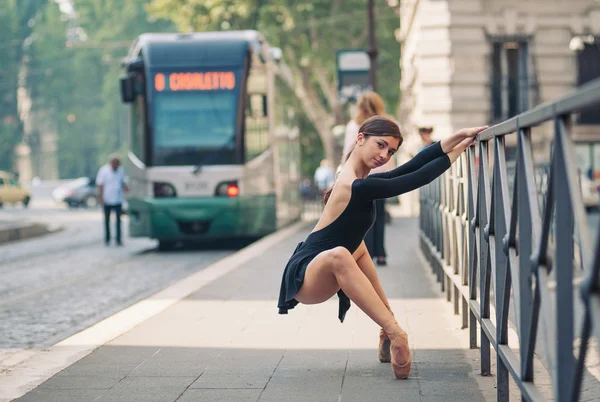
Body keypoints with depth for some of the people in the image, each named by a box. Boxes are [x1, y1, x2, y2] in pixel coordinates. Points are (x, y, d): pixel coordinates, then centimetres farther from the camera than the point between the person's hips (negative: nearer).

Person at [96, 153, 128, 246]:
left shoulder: (120, 170, 5)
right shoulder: (103, 171, -7)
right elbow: (100, 184, -7)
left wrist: (124, 187, -6)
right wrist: (100, 197, -14)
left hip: (118, 199, 3)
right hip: (107, 200, -2)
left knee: (118, 219, -4)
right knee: (107, 220, 9)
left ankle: (118, 239, -4)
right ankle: (107, 238, 20)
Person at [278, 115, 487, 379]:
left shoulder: (357, 181, 9)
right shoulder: (357, 187, -19)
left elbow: (413, 166, 3)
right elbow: (418, 178, -16)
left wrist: (460, 136, -1)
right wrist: (457, 151, -6)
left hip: (317, 274, 11)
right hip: (304, 278, -11)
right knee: (338, 256, -39)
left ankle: (386, 332, 28)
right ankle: (395, 336, -39)